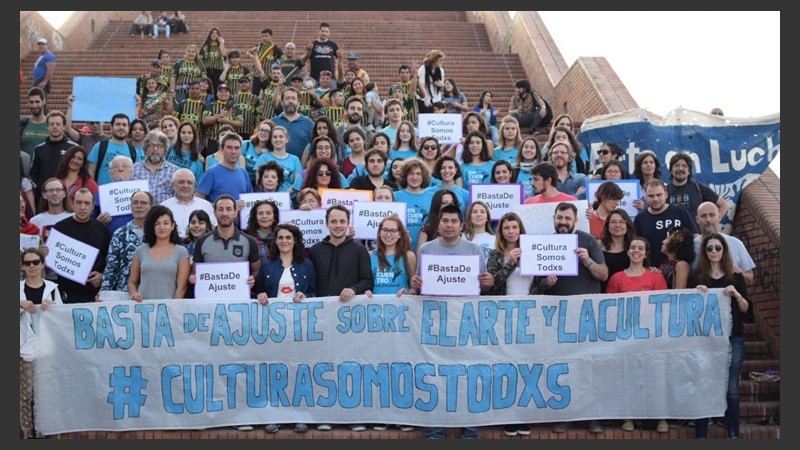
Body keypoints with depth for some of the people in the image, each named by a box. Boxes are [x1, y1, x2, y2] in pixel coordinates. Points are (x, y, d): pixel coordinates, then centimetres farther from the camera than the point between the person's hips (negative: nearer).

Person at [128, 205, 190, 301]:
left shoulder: (181, 252, 5)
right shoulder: (141, 251, 11)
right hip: (143, 304, 2)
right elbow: (132, 282, 15)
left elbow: (181, 287, 0)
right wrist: (134, 293, -3)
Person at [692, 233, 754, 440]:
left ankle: (734, 434, 8)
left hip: (733, 339, 0)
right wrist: (697, 294, -11)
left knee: (731, 388, -1)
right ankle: (701, 434, 4)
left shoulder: (736, 277, 7)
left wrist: (737, 294, -14)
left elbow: (746, 310, 3)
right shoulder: (698, 277, 5)